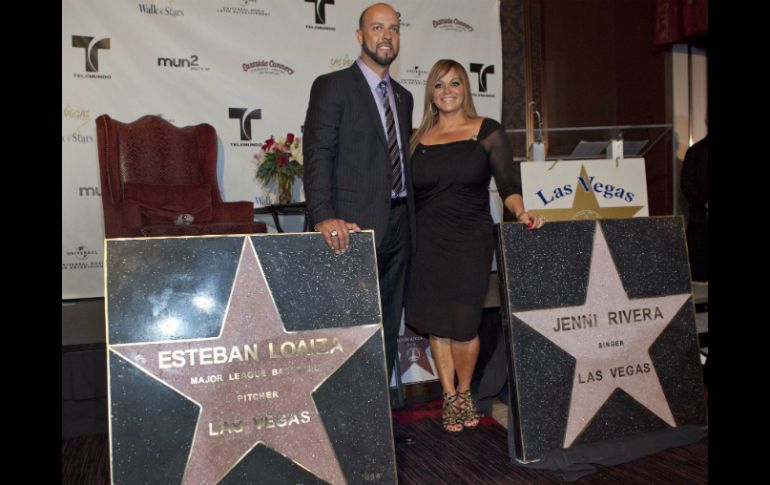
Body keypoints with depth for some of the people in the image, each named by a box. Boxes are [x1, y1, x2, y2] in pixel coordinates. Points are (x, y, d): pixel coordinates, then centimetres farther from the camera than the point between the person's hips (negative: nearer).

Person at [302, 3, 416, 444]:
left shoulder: (403, 97, 18)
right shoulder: (332, 87, -3)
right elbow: (318, 154, -13)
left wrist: (411, 216, 11)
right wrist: (324, 216, -26)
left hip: (398, 226, 7)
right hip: (357, 226, -7)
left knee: (388, 329, 12)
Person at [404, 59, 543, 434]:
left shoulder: (487, 132, 3)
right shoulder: (418, 139, 10)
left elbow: (508, 183, -4)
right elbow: (406, 193, 12)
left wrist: (521, 212, -22)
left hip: (471, 238, -2)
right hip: (427, 241, 3)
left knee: (463, 325, -3)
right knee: (436, 325, 5)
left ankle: (464, 393, 23)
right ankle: (449, 397, 22)